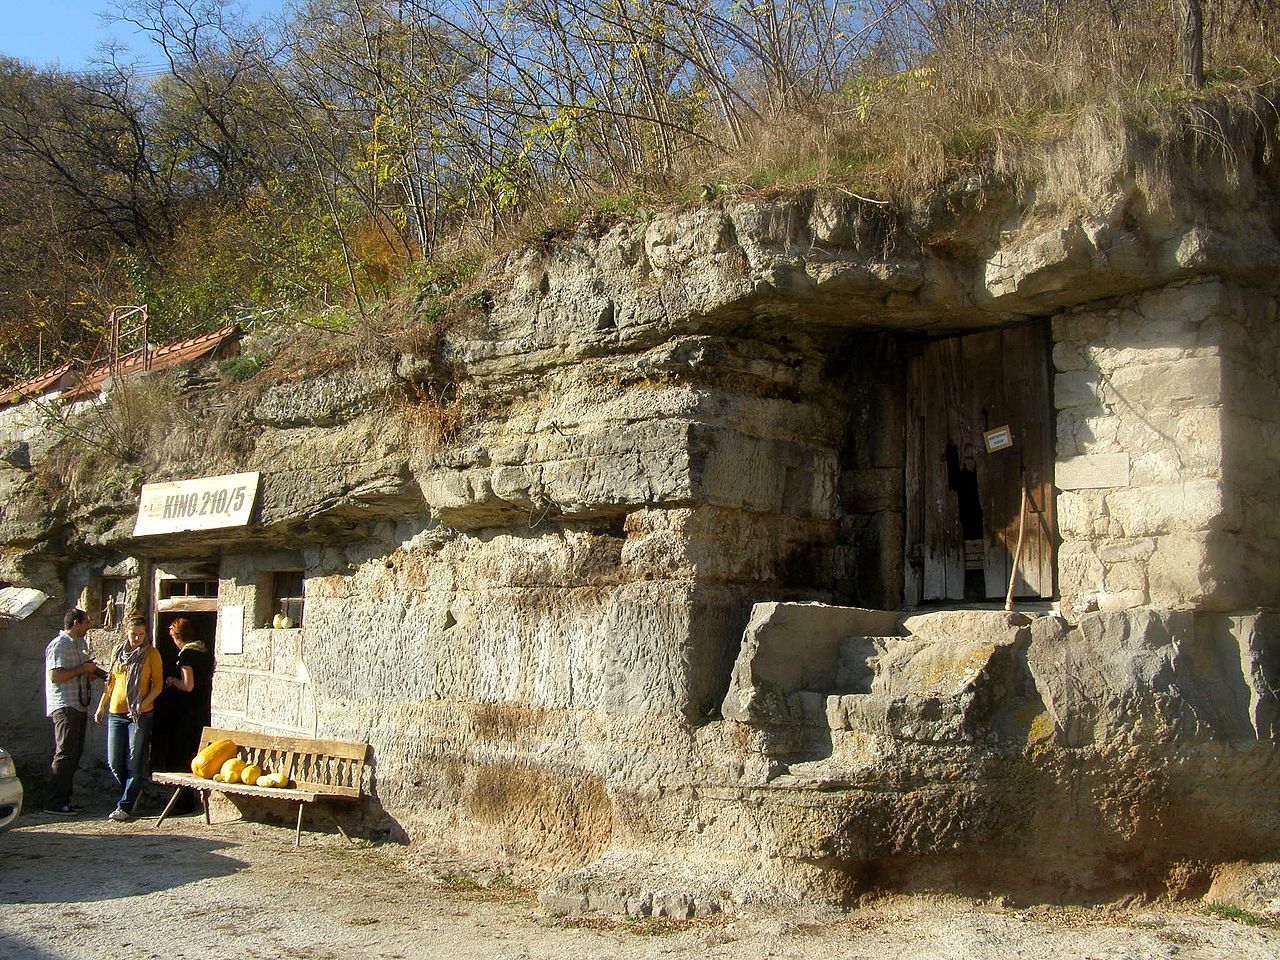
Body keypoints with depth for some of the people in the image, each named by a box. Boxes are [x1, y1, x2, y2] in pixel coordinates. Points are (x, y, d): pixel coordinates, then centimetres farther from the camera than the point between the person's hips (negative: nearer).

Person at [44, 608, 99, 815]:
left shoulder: (80, 644, 19)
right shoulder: (59, 645, -10)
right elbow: (55, 676, -20)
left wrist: (91, 673, 8)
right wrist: (82, 669, -15)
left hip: (79, 706, 9)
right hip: (64, 707, -9)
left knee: (74, 753, 9)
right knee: (66, 754, -11)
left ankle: (64, 798, 14)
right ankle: (54, 802, -9)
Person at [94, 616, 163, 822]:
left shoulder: (151, 654, -1)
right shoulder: (118, 652, 12)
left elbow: (158, 685, -3)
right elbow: (111, 682, 21)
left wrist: (142, 705, -15)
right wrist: (101, 707, 17)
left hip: (141, 715, -5)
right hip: (116, 713, 5)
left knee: (135, 764, -4)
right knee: (114, 762, 6)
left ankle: (125, 807, 0)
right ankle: (131, 795, 27)